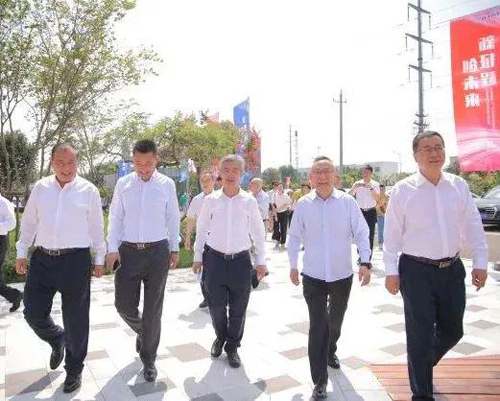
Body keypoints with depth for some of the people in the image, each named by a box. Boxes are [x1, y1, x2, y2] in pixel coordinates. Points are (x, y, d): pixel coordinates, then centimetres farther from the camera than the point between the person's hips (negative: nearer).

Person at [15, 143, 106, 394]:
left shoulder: (88, 190, -2)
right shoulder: (40, 188, 6)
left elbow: (96, 227, 2)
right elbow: (29, 222, 13)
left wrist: (99, 258, 4)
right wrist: (22, 253, 13)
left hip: (76, 261, -3)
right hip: (42, 259, 3)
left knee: (75, 320, 7)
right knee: (33, 312, 9)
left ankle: (74, 369, 28)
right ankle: (57, 340, 43)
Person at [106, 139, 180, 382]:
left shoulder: (167, 185, -1)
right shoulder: (123, 184, 2)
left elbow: (173, 219, 6)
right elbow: (115, 218, 6)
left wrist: (174, 249, 8)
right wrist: (113, 248, -1)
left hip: (157, 252, -1)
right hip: (128, 251, 2)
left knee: (153, 310, 6)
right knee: (124, 305, 6)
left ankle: (148, 358, 25)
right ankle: (142, 331, 41)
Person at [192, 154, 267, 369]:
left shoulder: (249, 201, -2)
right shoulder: (211, 200, -1)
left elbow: (258, 232, 5)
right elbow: (201, 230, 8)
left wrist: (261, 261, 6)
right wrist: (198, 257, 9)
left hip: (241, 260, 0)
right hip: (215, 259, 0)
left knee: (238, 309, 8)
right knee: (216, 305, 10)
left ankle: (232, 347, 31)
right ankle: (220, 337, 40)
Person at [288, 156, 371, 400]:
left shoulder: (347, 202, -8)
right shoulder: (303, 204, -6)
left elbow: (361, 233, -4)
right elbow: (295, 237, 4)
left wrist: (365, 262, -12)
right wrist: (293, 265, 6)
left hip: (342, 274, 1)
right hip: (313, 275, -1)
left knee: (335, 321, 22)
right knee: (318, 326, -2)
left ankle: (330, 351, 53)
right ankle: (319, 381, 11)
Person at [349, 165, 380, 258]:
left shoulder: (375, 184, 1)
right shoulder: (357, 183, 2)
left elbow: (377, 198, -13)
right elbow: (349, 196, -7)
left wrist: (371, 188, -27)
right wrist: (354, 187, -24)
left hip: (371, 212, 0)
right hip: (360, 211, 1)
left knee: (370, 235, 3)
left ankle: (368, 258, 12)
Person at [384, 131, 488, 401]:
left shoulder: (459, 186, 3)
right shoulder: (403, 190, -7)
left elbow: (473, 227, 7)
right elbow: (392, 234, -6)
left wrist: (480, 262, 4)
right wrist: (391, 271, -7)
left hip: (452, 269, 5)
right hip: (417, 271, -4)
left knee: (453, 330, 19)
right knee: (420, 336, 5)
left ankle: (423, 365, 49)